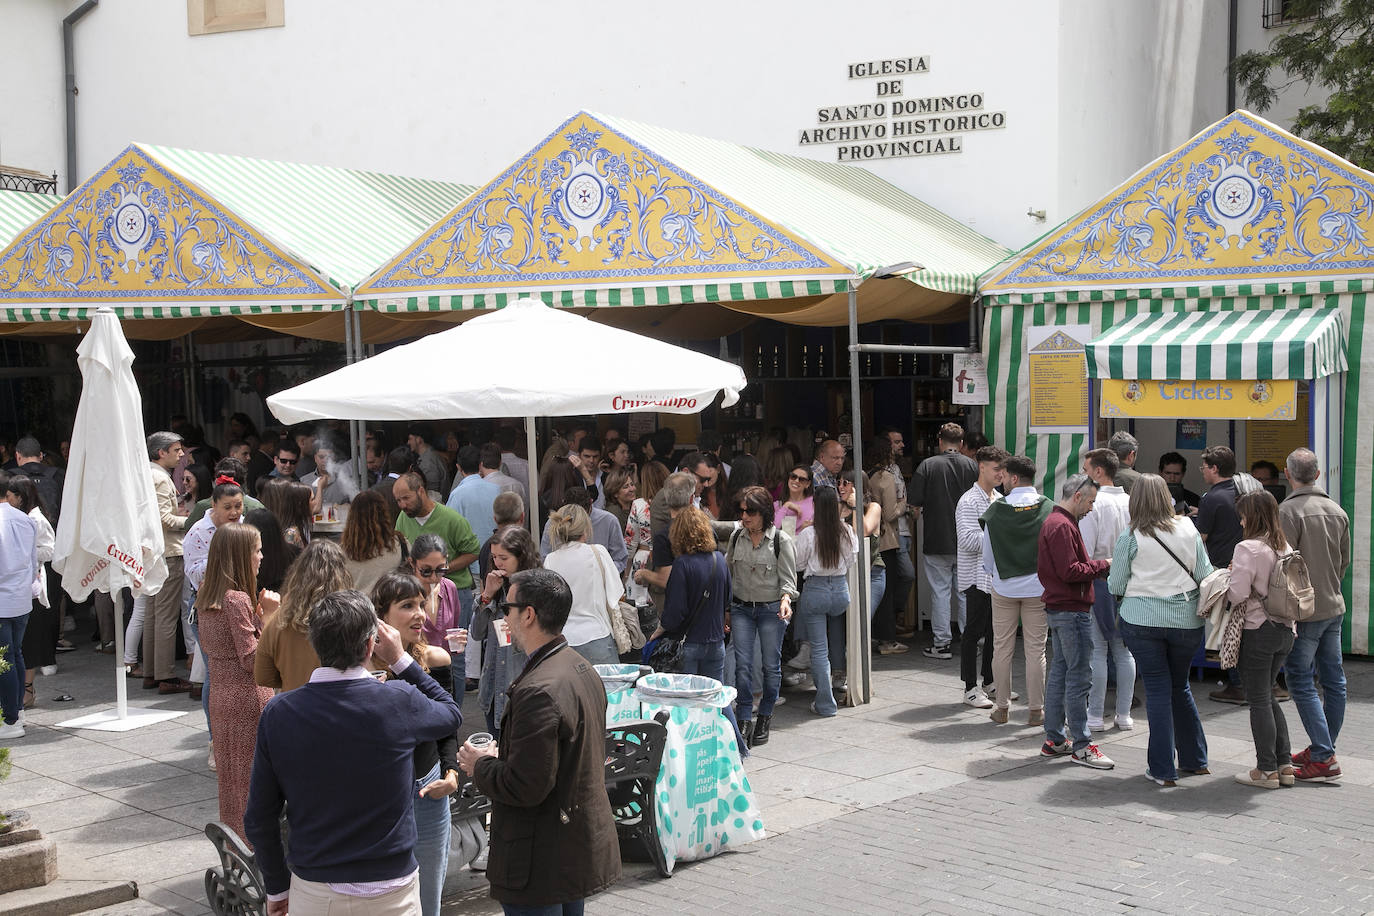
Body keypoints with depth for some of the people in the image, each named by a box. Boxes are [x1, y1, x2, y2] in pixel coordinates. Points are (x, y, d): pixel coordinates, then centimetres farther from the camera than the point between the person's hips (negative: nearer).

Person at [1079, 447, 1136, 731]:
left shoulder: (1093, 504, -13)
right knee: (1124, 650, 11)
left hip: (1098, 582, -6)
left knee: (1096, 651, 0)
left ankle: (1095, 715, 4)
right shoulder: (1130, 502, 5)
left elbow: (1085, 551, -16)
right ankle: (1124, 714, 16)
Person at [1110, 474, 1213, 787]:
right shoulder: (1189, 530, 0)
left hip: (1142, 620, -3)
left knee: (1158, 690, 3)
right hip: (1186, 620, 3)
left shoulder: (1130, 537, -8)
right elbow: (1206, 575, 1)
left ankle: (1163, 769, 5)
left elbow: (1115, 586, -3)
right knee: (1180, 687, 18)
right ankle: (1195, 760, 26)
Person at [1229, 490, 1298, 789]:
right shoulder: (1286, 548, 8)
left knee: (1259, 700, 1)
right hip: (1285, 630, 8)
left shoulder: (1248, 549, -16)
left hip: (1258, 631, -8)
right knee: (1268, 696, 18)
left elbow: (1237, 594, -21)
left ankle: (1267, 770, 6)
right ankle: (1285, 764, 20)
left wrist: (1230, 576, 0)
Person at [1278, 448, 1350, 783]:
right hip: (1335, 607, 8)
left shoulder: (1289, 510, -14)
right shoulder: (1337, 511, 9)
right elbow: (1344, 561, 17)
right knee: (1334, 680, 12)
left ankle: (1323, 758, -8)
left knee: (1301, 682, -4)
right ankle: (1322, 749, 22)